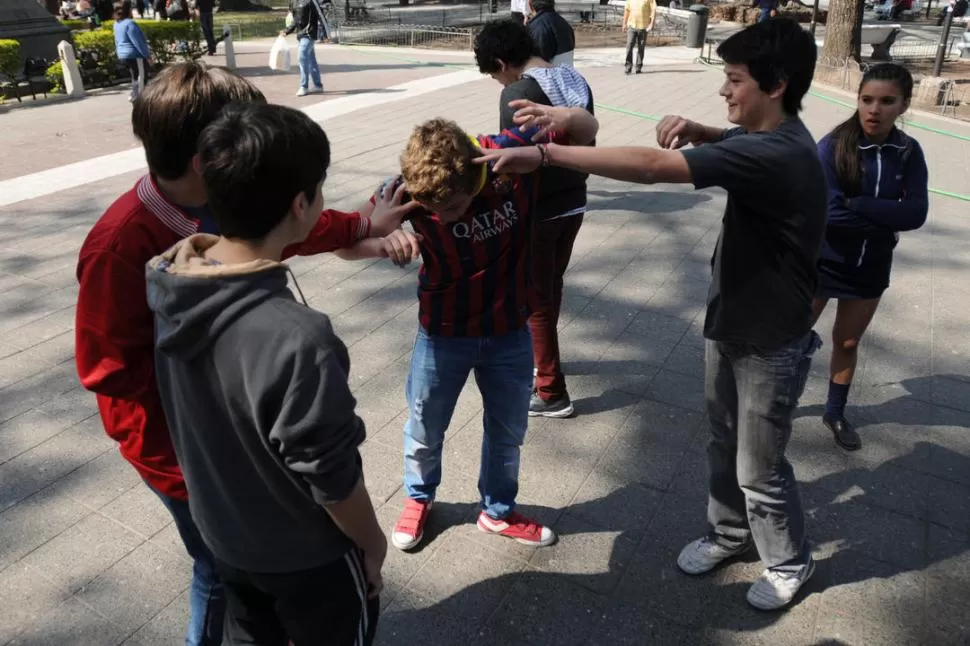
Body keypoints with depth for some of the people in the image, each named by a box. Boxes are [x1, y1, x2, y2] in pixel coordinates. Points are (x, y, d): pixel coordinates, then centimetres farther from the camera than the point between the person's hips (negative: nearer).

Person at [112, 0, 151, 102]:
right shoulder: (129, 23, -18)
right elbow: (138, 42, -19)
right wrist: (147, 54, -13)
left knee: (135, 76, 21)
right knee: (140, 77, -4)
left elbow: (117, 41, 18)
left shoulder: (117, 23, 10)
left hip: (123, 55, 10)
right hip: (134, 54, -10)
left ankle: (134, 95, 22)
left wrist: (120, 53, 25)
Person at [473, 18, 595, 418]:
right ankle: (538, 357, 45)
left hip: (537, 212, -8)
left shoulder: (517, 93, -19)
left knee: (535, 299, 5)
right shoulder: (576, 81, 5)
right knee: (551, 287, 24)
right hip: (574, 204, 8)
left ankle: (552, 394, 14)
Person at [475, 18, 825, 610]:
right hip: (729, 324, 9)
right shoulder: (765, 140, -2)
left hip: (771, 344, -9)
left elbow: (651, 167, -40)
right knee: (724, 445, 24)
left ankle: (790, 562, 38)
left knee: (760, 470, 11)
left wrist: (544, 155, -40)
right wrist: (694, 130, -6)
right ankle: (730, 533, 47)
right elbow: (728, 143, 20)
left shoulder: (778, 155, -32)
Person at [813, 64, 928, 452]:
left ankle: (835, 413, 38)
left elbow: (916, 213, -17)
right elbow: (828, 211, -27)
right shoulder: (833, 146, -18)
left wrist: (856, 204, -25)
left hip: (871, 267, 4)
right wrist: (886, 220, -21)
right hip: (821, 262, -4)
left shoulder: (908, 152, -6)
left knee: (848, 342, 19)